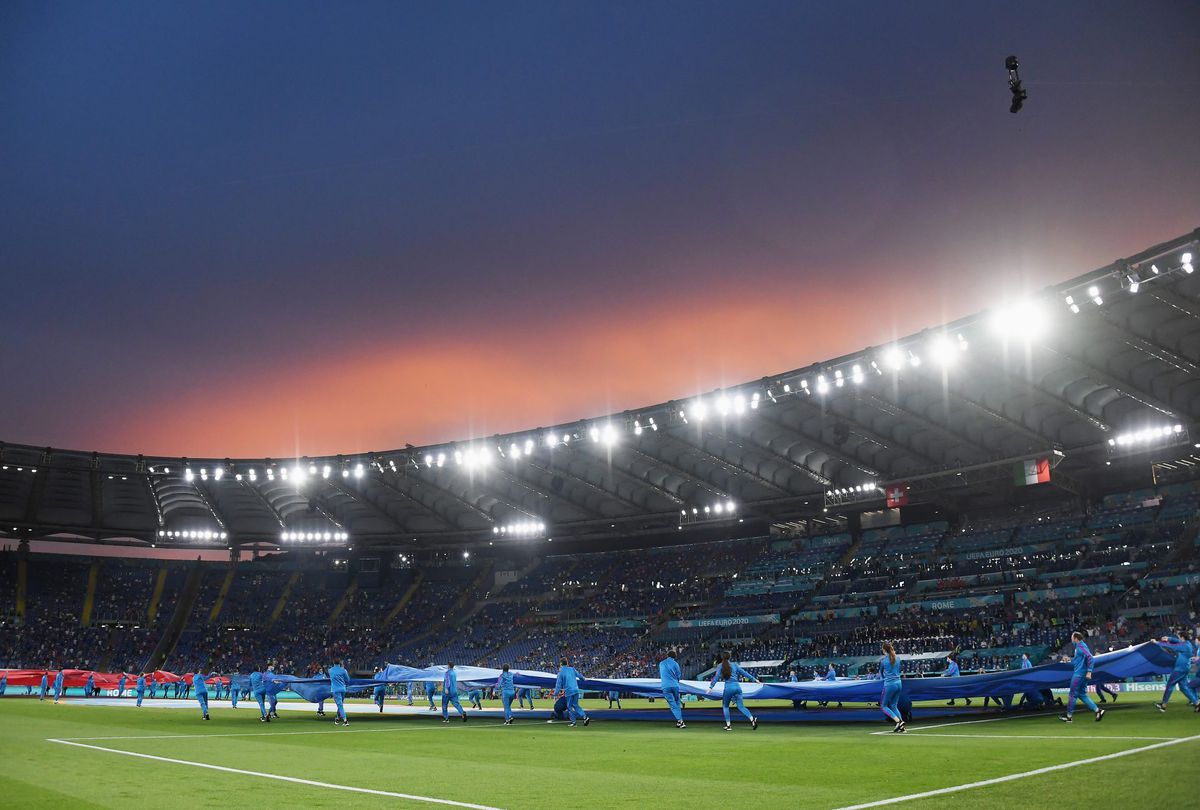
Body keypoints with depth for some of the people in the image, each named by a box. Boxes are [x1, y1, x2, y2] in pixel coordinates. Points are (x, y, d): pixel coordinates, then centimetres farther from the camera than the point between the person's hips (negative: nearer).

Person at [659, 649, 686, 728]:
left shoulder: (661, 663, 11)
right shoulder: (675, 663, 1)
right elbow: (679, 675, 5)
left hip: (665, 687, 1)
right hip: (675, 685, -1)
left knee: (673, 704, -2)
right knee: (677, 702, 15)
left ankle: (679, 720, -16)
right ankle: (680, 721, 11)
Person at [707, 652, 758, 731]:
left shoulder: (720, 666, 5)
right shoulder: (734, 665, 14)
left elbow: (717, 676, -4)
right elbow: (744, 672, 16)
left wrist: (711, 686, -9)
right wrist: (754, 679, 22)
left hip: (728, 687, -3)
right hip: (737, 686, 3)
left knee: (725, 706, 16)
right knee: (741, 707, 3)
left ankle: (728, 725, 9)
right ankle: (752, 719, -20)